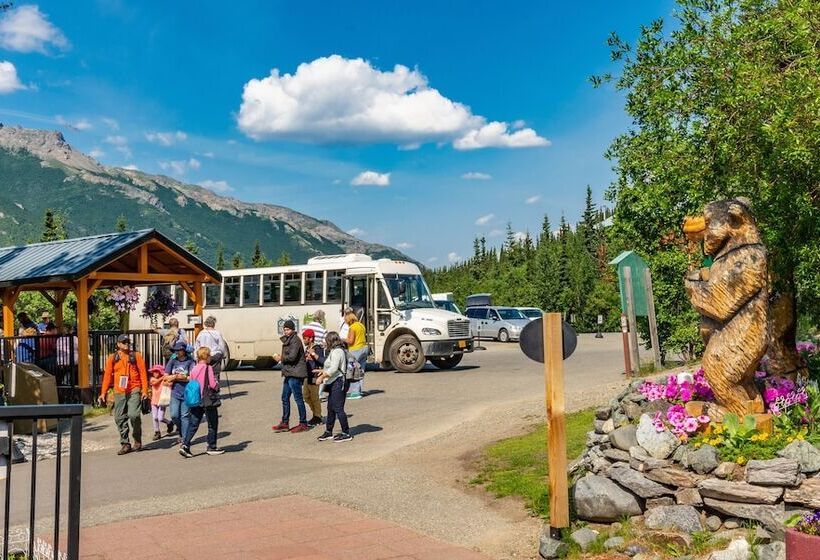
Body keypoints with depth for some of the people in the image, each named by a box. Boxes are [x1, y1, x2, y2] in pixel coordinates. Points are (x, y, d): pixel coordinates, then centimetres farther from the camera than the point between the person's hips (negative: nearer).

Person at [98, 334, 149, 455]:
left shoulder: (136, 356, 6)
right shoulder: (112, 358, 11)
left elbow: (143, 373, 2)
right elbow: (107, 375, 11)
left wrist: (144, 390, -6)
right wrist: (103, 393, 5)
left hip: (134, 391, -3)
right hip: (119, 392, 3)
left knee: (133, 415, -16)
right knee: (120, 418, 3)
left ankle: (137, 440, 5)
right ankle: (126, 444, 14)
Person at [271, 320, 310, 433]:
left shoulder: (295, 341, -14)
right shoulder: (287, 340, 16)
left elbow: (292, 357, -23)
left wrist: (280, 358, -9)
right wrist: (281, 358, 2)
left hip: (295, 374, -10)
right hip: (289, 373, 10)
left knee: (298, 398, -4)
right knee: (285, 398, 13)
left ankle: (303, 424, 2)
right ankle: (285, 423, 20)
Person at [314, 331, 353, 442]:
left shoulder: (337, 351, -15)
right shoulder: (334, 351, 18)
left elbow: (334, 369, -23)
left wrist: (322, 377, -18)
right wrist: (323, 371, 27)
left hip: (338, 382, -11)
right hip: (333, 384, 11)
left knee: (338, 408, -7)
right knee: (330, 408, 14)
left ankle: (346, 434, -1)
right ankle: (328, 432, 22)